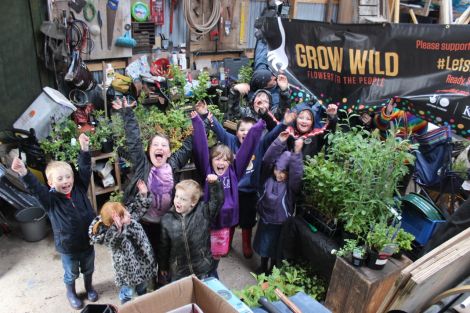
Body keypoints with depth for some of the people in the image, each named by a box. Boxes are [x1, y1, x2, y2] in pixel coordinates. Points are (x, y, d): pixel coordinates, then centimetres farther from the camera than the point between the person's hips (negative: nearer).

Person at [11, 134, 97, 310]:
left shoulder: (80, 189, -10)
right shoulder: (50, 199, -17)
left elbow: (85, 170, -17)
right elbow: (35, 189, -33)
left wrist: (84, 149, -29)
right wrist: (24, 173, -51)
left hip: (87, 241, 3)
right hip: (67, 247, -2)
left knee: (88, 268, 26)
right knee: (71, 273, 22)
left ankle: (89, 287, 54)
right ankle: (71, 293, 50)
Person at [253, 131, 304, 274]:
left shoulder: (291, 184, -14)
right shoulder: (268, 178, -9)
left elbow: (297, 173, -35)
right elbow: (267, 159, -21)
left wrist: (297, 153, -46)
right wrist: (279, 142, -32)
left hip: (281, 222, -2)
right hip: (265, 219, 2)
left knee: (275, 248, 14)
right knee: (263, 245, 20)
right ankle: (262, 267, 43)